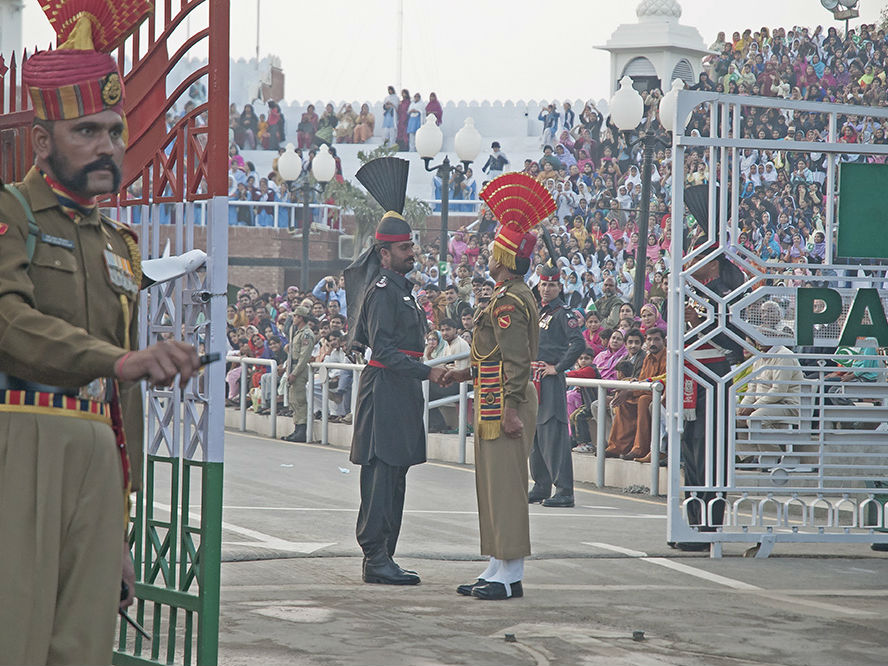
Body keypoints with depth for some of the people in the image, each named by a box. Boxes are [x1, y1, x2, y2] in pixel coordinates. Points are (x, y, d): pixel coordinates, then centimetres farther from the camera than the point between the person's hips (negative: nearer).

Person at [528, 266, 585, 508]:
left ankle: (565, 492, -12)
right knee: (535, 434, 12)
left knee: (554, 434, -11)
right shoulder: (537, 313, 17)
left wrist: (558, 367, -15)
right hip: (533, 379, 9)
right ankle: (541, 487, 21)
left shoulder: (563, 314, -8)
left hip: (551, 380, -9)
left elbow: (578, 343, -20)